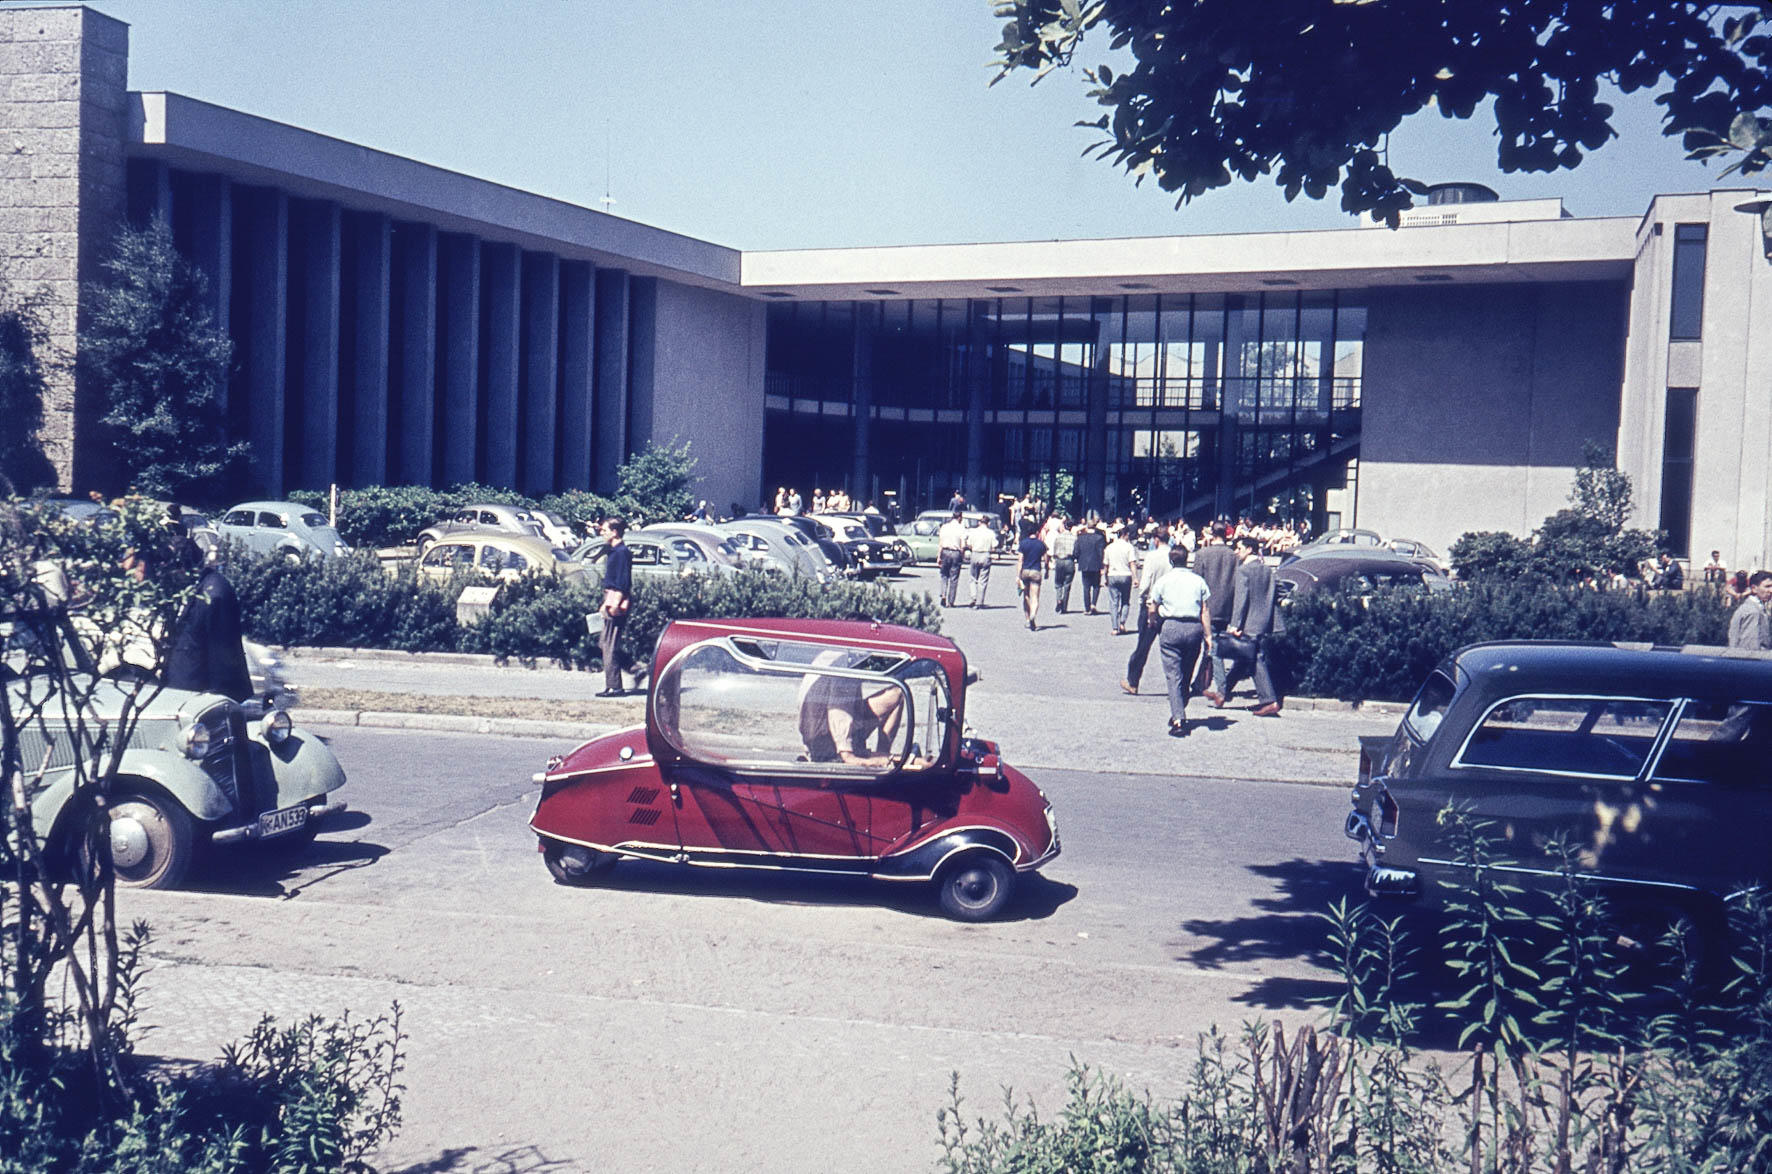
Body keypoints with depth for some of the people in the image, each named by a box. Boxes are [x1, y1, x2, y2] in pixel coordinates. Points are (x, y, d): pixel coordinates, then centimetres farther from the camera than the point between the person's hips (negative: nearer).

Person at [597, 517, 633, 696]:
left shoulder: (622, 552, -13)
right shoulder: (614, 551, 18)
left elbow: (623, 582, -19)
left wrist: (615, 604, -23)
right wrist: (606, 604, 24)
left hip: (616, 601, -11)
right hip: (611, 602, 11)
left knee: (610, 645, -10)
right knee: (607, 643, 12)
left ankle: (614, 687, -9)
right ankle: (613, 685, 16)